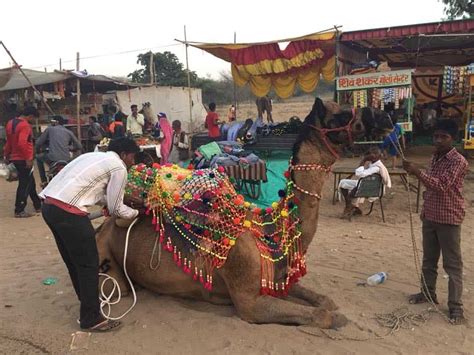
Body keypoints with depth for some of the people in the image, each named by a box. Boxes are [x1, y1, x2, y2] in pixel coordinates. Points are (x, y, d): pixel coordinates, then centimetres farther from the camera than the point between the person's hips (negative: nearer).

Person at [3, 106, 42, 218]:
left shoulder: (10, 123, 11)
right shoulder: (25, 125, -17)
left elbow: (9, 141, 17)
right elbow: (22, 143, -28)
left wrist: (6, 155, 22)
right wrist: (28, 159, -24)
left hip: (14, 158, 10)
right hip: (23, 160, -10)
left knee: (30, 183, 18)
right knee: (24, 185, -2)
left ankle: (38, 206, 27)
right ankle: (19, 211, 1)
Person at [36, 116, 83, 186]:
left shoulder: (50, 129, 10)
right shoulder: (69, 132, 14)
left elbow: (38, 143, 9)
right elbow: (79, 146, 13)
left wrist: (38, 151, 29)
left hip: (52, 159, -2)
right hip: (66, 160, 2)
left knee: (38, 157, 30)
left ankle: (44, 181, 26)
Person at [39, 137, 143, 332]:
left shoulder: (95, 156, 23)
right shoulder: (119, 168, -2)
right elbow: (115, 209, 2)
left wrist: (124, 198, 28)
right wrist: (136, 213, 19)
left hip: (50, 205, 10)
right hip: (68, 212, -9)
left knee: (74, 260, 22)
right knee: (88, 264, 3)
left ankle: (87, 300, 40)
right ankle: (91, 318, 13)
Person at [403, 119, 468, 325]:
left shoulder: (458, 161, -16)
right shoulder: (434, 158, 10)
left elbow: (441, 186, -29)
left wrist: (417, 172, -36)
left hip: (449, 219, -8)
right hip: (430, 217, 8)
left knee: (452, 264, 1)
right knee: (428, 259, 18)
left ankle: (456, 306, 9)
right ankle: (428, 293, 33)